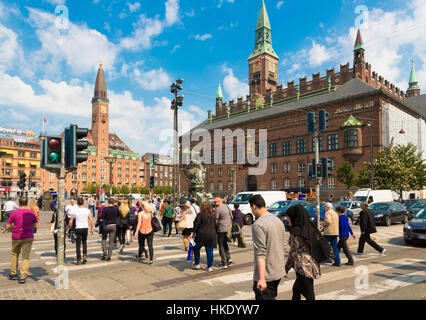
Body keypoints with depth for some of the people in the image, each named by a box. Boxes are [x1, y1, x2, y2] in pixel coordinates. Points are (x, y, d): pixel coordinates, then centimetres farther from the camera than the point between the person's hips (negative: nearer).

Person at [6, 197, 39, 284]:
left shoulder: (14, 213, -6)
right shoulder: (32, 213, -3)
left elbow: (8, 226, -2)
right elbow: (36, 225, 3)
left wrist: (14, 226, 17)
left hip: (16, 237, 0)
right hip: (28, 237, 0)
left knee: (15, 255, 21)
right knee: (26, 257, 3)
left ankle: (13, 274, 30)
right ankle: (23, 276, -3)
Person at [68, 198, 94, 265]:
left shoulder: (75, 211, -3)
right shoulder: (87, 210, -1)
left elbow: (70, 222, -3)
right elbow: (91, 220, -6)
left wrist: (68, 228, 15)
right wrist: (91, 229, 3)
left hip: (78, 228, -1)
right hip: (85, 228, 1)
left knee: (78, 244, 6)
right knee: (84, 242, 21)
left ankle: (79, 260, 8)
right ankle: (85, 256, 5)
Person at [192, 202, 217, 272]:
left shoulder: (200, 215, -11)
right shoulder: (213, 215, 7)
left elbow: (196, 225, -12)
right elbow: (215, 225, 13)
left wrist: (194, 232, -1)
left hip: (202, 235, -4)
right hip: (212, 235, 5)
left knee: (196, 249, 16)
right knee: (209, 251, 8)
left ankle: (197, 264, 20)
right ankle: (210, 267, 12)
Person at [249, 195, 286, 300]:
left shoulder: (258, 225, -19)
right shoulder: (278, 221, 7)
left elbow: (261, 253, -24)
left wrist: (262, 278, -24)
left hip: (266, 274, -8)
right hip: (279, 272, 8)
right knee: (271, 296, 22)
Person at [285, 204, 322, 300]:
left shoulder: (296, 231, -18)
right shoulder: (309, 228, 6)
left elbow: (293, 253, -16)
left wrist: (286, 269, -5)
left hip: (303, 266, -9)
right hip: (312, 264, 9)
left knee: (309, 295, 3)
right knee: (296, 289, 23)